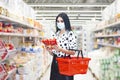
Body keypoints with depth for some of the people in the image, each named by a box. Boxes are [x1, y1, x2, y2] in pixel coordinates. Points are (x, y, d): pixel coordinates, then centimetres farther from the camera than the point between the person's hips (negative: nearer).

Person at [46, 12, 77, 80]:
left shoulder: (70, 34, -9)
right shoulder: (56, 34, 10)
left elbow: (73, 52, -12)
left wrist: (60, 49, -24)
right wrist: (50, 50, -6)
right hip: (55, 62, 5)